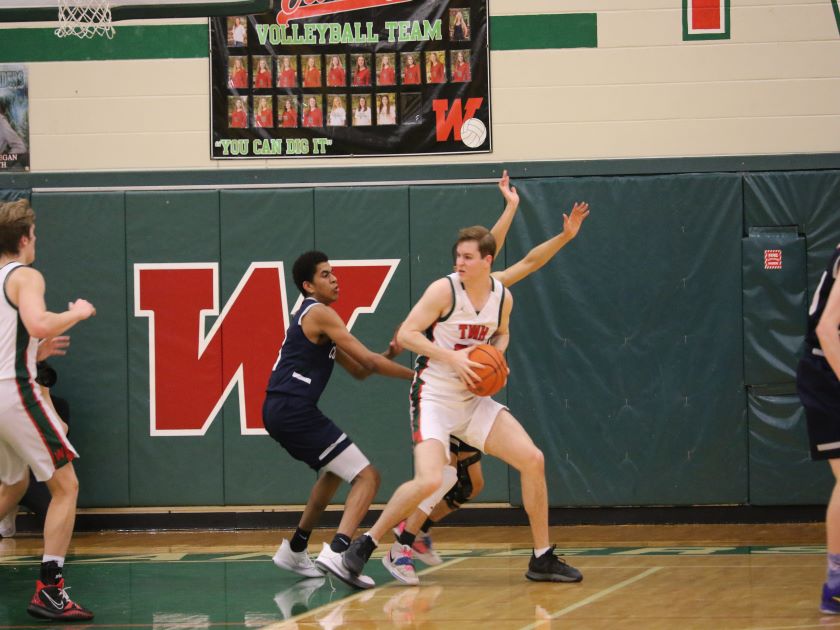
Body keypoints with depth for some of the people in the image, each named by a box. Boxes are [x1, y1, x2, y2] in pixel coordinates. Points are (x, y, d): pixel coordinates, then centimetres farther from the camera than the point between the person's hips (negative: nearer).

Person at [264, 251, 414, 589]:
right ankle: (336, 552, -30)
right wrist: (417, 375, -3)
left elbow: (358, 370, 24)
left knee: (336, 470, 33)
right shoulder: (320, 314, -7)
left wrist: (392, 350, 7)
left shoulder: (312, 316, 24)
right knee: (366, 476, -12)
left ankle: (294, 550, 35)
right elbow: (368, 361, -11)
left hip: (280, 411, 10)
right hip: (295, 411, -10)